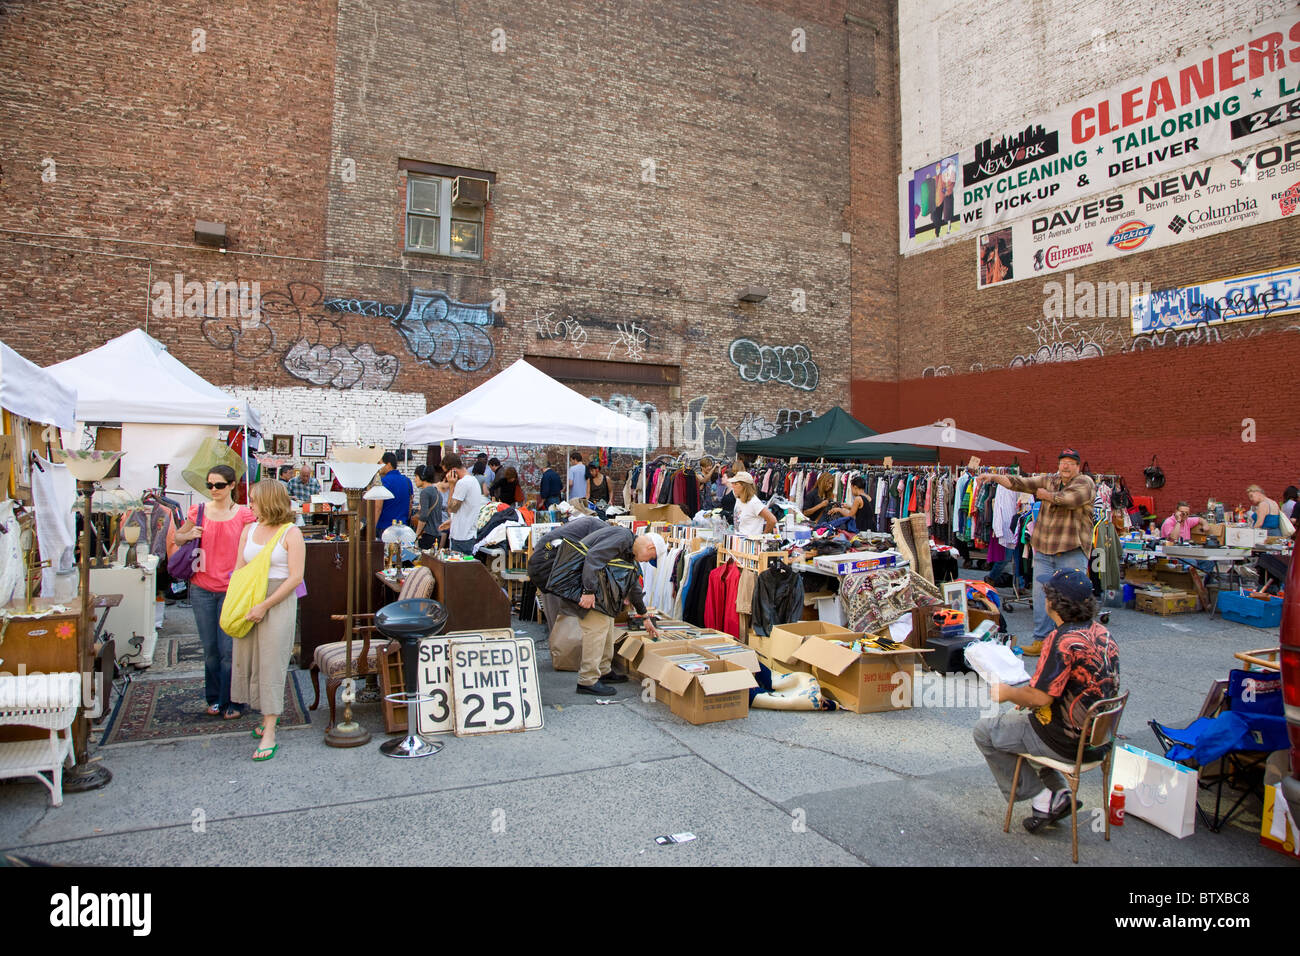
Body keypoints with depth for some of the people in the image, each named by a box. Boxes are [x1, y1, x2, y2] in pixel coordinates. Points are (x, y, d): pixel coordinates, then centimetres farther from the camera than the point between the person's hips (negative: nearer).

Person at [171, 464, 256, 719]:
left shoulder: (243, 514, -2)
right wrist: (189, 535, -4)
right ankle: (214, 699, 26)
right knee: (210, 649, 10)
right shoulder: (199, 511, 4)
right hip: (202, 589, 2)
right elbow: (177, 537, 18)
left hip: (231, 589, -2)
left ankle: (229, 703, 11)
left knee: (229, 650, -3)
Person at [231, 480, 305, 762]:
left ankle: (269, 733, -1)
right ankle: (268, 714, 28)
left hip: (279, 602, -6)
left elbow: (296, 577, -12)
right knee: (248, 660, 9)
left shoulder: (291, 533, -7)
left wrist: (265, 606, -16)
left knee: (271, 663, -5)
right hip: (249, 602, 6)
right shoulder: (249, 530, 11)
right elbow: (239, 570, 12)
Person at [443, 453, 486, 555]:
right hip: (470, 534, 10)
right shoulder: (474, 480, 14)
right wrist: (452, 520, 23)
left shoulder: (462, 483, -18)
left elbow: (452, 508, -13)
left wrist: (452, 485, -12)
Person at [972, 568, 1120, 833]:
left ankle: (1042, 799, 7)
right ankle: (1058, 793, 21)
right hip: (1097, 736, 9)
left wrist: (1007, 692, -5)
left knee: (984, 731, 4)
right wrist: (1024, 696, 14)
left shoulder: (1062, 640, -26)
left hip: (1067, 741, -9)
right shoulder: (1101, 633, 3)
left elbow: (1041, 697, -25)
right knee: (1017, 716, 28)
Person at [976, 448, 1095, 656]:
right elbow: (1021, 483, 8)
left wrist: (1047, 495, -4)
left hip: (1072, 551, -5)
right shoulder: (1049, 481, 15)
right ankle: (1040, 641, 11)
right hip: (1044, 549, 5)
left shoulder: (1085, 483, -1)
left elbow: (1072, 498, -21)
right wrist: (994, 477, -5)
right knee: (1041, 596, 4)